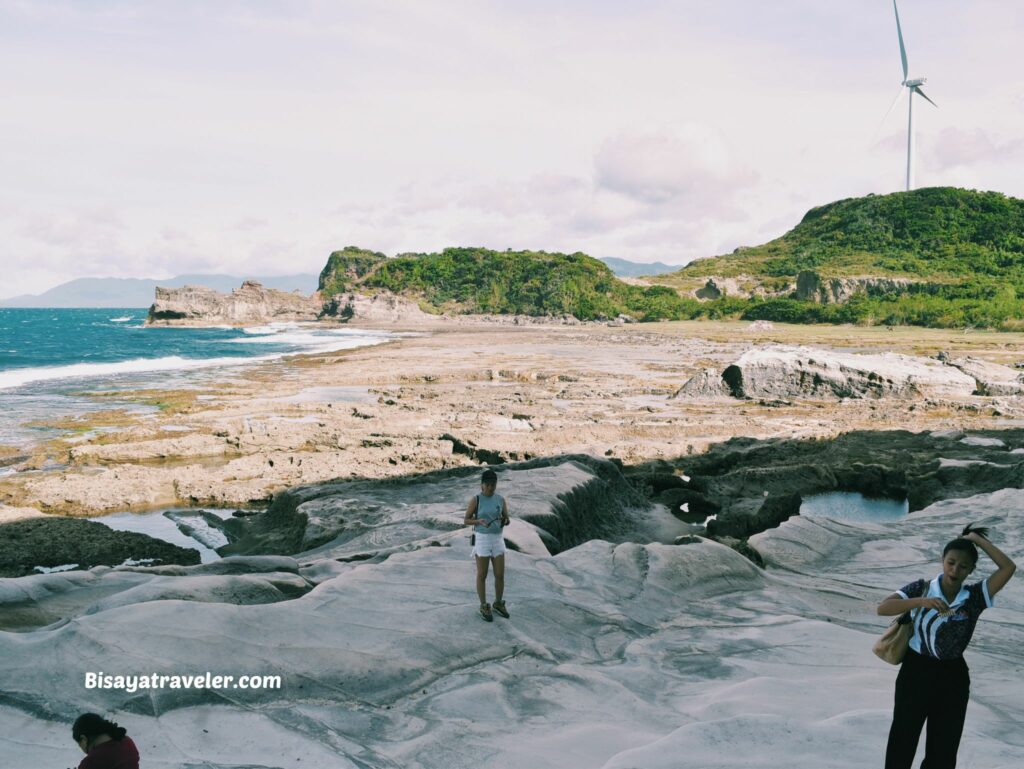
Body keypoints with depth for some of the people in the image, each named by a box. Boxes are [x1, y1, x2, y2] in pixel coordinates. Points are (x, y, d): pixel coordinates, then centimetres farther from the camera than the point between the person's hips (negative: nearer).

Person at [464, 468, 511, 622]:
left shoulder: (501, 499, 1)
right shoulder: (475, 500, -10)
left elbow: (507, 520, 6)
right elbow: (467, 520, -4)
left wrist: (504, 521, -19)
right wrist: (480, 521, -24)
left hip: (497, 540, 4)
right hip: (481, 540, -4)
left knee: (500, 575, 8)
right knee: (482, 575, 5)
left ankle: (498, 603, 29)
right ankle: (484, 607, 20)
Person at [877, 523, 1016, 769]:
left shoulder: (975, 596, -4)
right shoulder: (921, 589, -8)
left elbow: (1008, 568, -16)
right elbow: (883, 608, -21)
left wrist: (978, 539, -11)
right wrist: (922, 601, -32)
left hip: (953, 677, 2)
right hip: (916, 671, -2)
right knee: (902, 742, 5)